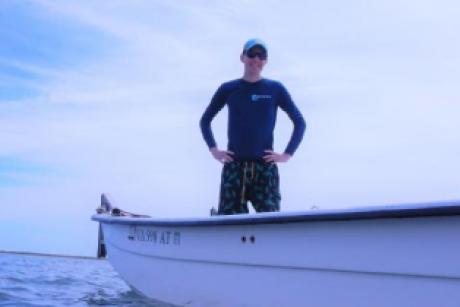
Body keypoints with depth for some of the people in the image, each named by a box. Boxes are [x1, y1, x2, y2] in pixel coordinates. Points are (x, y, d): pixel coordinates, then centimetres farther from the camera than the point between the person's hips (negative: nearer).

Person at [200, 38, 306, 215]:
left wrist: (288, 154, 1)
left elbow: (300, 122, 11)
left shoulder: (275, 89, 7)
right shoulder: (228, 89, 9)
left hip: (265, 167, 0)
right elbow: (205, 120, 19)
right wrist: (213, 149, 6)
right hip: (234, 166, 1)